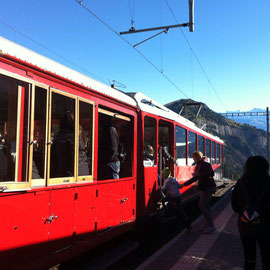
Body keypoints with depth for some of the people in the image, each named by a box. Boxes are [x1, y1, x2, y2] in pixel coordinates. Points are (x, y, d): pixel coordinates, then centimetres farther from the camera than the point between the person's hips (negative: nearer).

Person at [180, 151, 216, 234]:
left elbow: (211, 173, -24)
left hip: (208, 187, -9)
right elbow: (195, 178, 23)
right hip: (204, 188, 9)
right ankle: (208, 224, 17)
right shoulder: (198, 166, 16)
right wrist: (184, 184, 23)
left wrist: (199, 174, -19)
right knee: (206, 206, 11)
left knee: (202, 205, -11)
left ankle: (211, 226, -7)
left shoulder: (205, 164, -11)